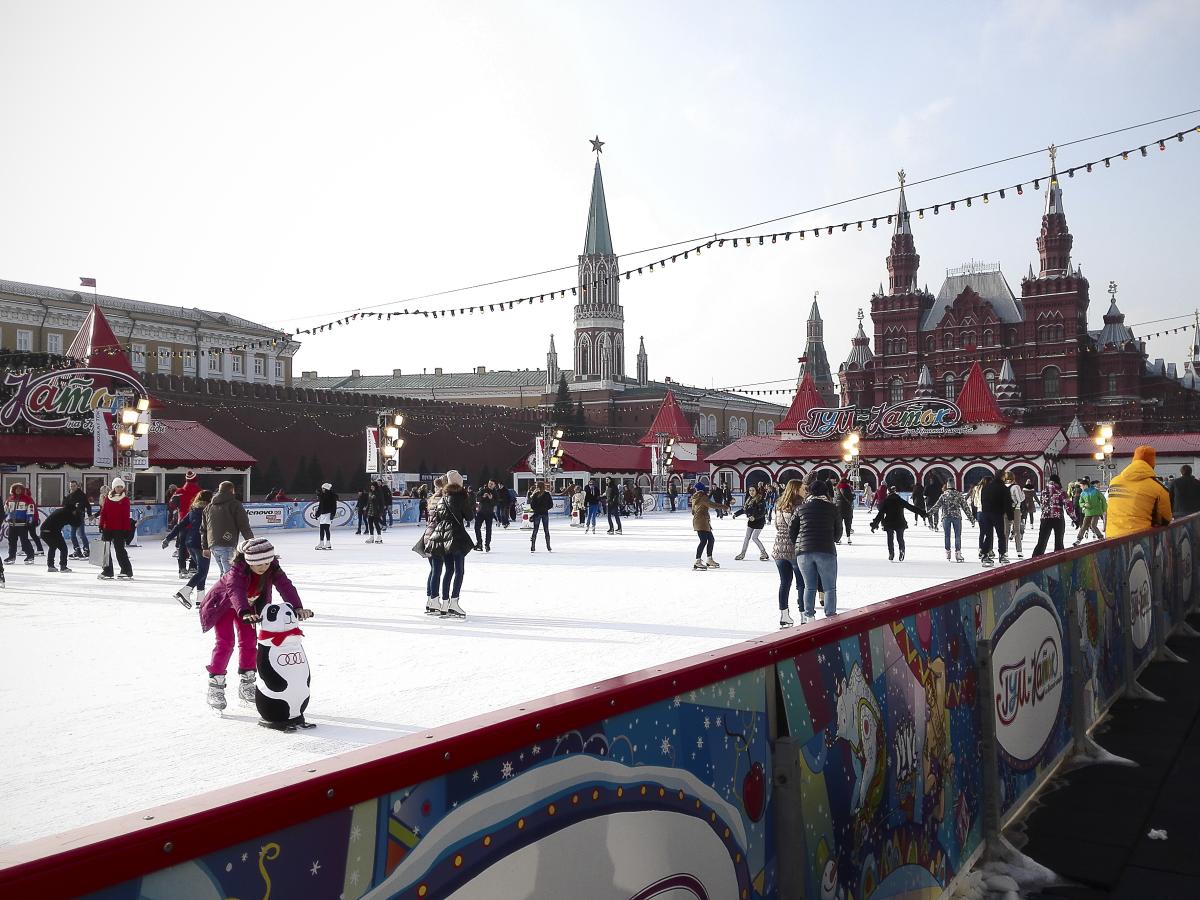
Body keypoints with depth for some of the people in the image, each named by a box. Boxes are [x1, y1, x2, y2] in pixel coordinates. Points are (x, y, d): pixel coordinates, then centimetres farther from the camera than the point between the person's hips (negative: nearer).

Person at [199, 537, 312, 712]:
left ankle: (246, 684, 13)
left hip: (248, 606, 5)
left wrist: (297, 607, -54)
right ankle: (215, 686, -7)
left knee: (249, 640, 2)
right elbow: (235, 591, -55)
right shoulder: (236, 571, -39)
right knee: (225, 642, -13)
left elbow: (285, 586, -38)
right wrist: (245, 613, -73)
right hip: (222, 604, -5)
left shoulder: (272, 569, -26)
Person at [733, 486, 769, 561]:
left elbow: (762, 512, -22)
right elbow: (743, 509, 16)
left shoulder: (761, 500, -16)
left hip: (759, 521, -7)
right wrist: (736, 514, 9)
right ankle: (742, 554, 18)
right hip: (751, 521, 7)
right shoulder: (748, 500, 7)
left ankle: (764, 553, 7)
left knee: (754, 538, -7)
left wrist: (754, 517, -33)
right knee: (747, 537, 9)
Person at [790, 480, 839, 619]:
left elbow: (791, 531, 8)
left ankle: (809, 616, 12)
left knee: (809, 586, 13)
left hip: (803, 552, 2)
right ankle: (830, 616, 4)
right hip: (826, 551, -2)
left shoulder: (801, 508, 6)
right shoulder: (832, 508, 3)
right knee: (830, 588, 7)